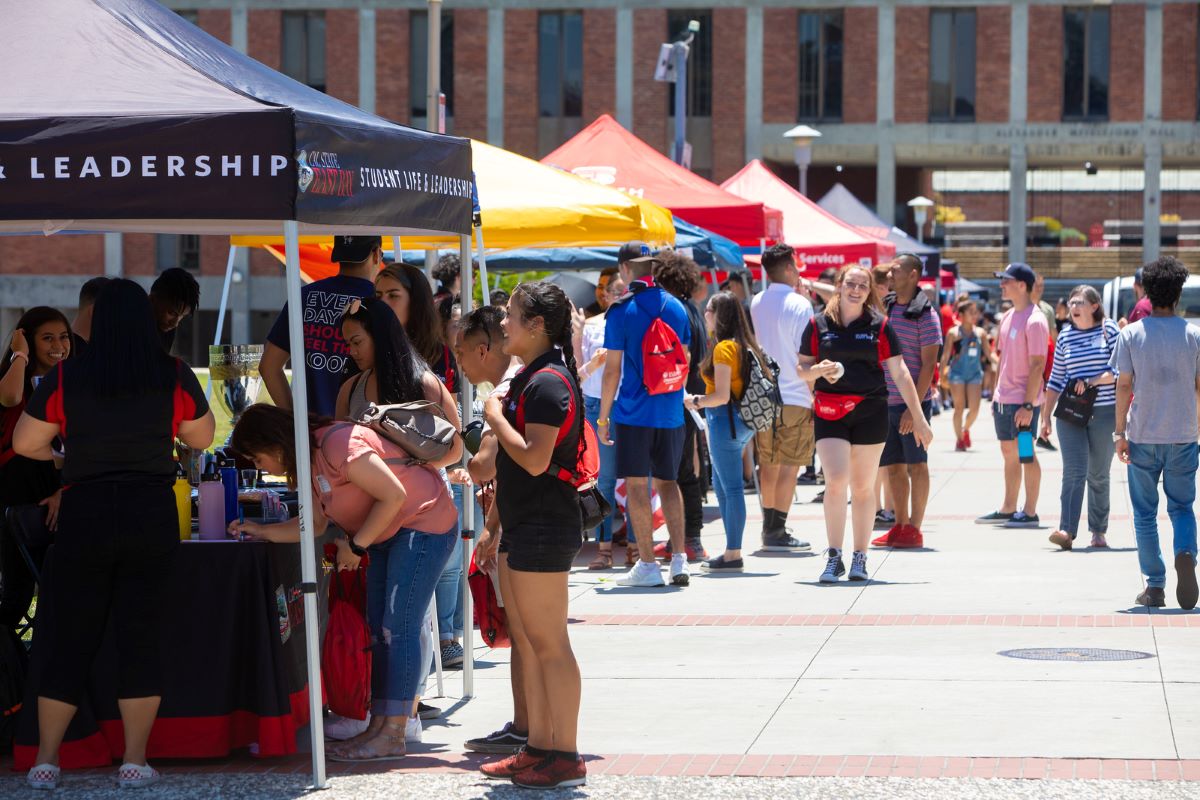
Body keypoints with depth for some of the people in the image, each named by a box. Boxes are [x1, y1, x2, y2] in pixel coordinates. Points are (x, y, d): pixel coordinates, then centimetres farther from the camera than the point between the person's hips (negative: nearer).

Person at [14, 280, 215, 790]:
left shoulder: (65, 378, -4)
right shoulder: (174, 375, -2)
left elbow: (25, 443, 1)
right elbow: (202, 438, 10)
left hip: (84, 516, 0)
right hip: (152, 517, 0)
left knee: (70, 637, 7)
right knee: (143, 634, 5)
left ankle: (46, 761, 9)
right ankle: (134, 761, 5)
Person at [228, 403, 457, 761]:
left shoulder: (337, 444, -24)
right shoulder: (308, 464, 6)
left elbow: (394, 495, -25)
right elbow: (315, 524, 11)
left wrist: (356, 544, -19)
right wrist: (261, 531, 5)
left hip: (425, 523, -10)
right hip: (388, 535, 11)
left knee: (399, 628, -12)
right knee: (379, 631, 9)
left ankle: (392, 735, -11)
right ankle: (379, 725, 12)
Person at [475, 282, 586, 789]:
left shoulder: (548, 382, -16)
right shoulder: (528, 378, 16)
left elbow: (534, 459, -25)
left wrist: (495, 417, -14)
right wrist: (495, 524, 22)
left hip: (544, 528, -11)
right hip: (524, 527, 11)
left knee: (549, 646, -6)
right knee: (527, 643, 14)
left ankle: (566, 758, -1)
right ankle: (538, 748, 21)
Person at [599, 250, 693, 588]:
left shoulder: (621, 310, -7)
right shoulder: (676, 307, 7)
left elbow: (612, 369, -8)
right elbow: (684, 363, 14)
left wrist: (603, 418, -2)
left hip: (634, 411, -5)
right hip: (671, 412, 5)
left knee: (636, 485, 1)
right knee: (667, 482, 12)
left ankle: (647, 564, 0)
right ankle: (679, 559, 7)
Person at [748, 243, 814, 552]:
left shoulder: (755, 304, 7)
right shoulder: (799, 305, -10)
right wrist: (817, 396, -4)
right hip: (794, 396, -6)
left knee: (768, 464, 12)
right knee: (790, 465, -2)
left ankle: (770, 528, 18)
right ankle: (777, 532, -4)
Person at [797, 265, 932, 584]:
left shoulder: (879, 326, 3)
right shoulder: (818, 325, 5)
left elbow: (900, 373, 3)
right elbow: (801, 369, 11)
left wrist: (919, 419, 1)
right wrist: (818, 370, -13)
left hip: (870, 411, 0)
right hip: (830, 412, 0)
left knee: (863, 486, 6)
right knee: (835, 481, -13)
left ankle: (859, 558, 17)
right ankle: (834, 557, -4)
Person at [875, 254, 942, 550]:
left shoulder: (925, 314, -9)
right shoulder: (885, 307, 10)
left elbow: (928, 365, -12)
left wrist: (914, 407, -18)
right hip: (885, 400, 6)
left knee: (916, 464, 0)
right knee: (893, 466, 9)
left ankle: (914, 528, 4)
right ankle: (900, 525, 17)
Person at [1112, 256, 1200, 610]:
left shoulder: (1131, 334, -3)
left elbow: (1124, 386, -4)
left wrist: (1120, 433, 1)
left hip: (1142, 435, -1)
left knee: (1145, 512, 9)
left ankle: (1154, 586, 7)